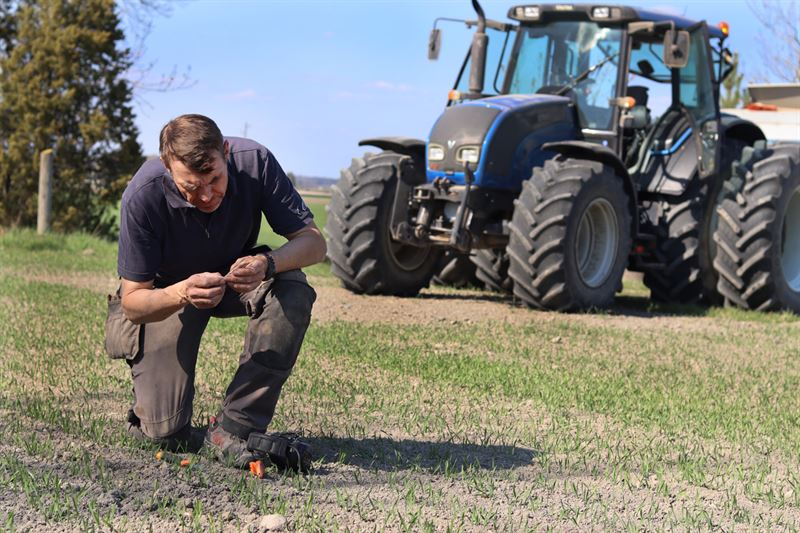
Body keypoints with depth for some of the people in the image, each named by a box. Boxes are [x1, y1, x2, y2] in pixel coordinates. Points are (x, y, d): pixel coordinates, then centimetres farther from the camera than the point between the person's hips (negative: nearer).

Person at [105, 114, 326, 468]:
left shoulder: (254, 162, -26)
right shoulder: (142, 196, -31)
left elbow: (313, 242, -24)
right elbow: (132, 302, -25)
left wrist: (267, 264, -45)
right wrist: (182, 293, -48)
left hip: (237, 277, 3)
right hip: (163, 296, -2)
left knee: (294, 291, -33)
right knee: (166, 434, -17)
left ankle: (233, 429, -24)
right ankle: (151, 412, 23)